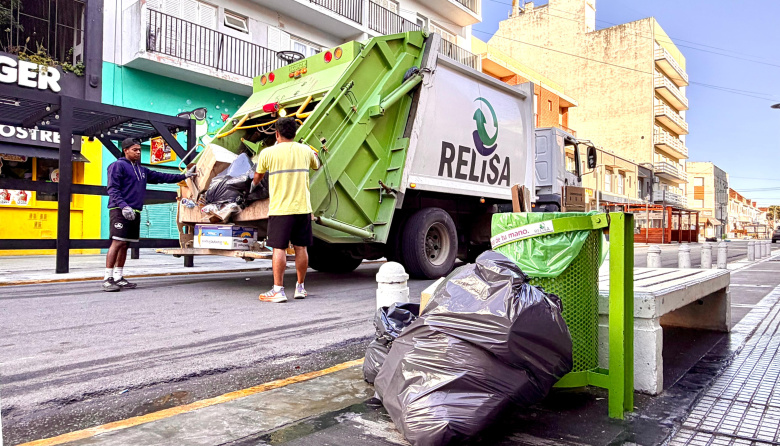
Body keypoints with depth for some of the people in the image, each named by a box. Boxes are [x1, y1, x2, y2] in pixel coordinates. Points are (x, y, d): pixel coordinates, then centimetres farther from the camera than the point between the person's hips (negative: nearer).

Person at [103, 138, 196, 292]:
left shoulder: (142, 170, 24)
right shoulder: (118, 165, 0)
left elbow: (161, 177, 25)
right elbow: (113, 189, -10)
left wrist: (184, 176, 21)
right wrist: (123, 205, -23)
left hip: (135, 212, 8)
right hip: (120, 211, -8)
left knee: (125, 245, 9)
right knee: (117, 243, -13)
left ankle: (119, 277, 13)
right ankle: (108, 278, -10)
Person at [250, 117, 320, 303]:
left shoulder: (268, 153, -2)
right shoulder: (305, 151, 6)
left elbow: (257, 177, 13)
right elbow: (316, 165, 28)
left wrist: (253, 186, 36)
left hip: (280, 209, -3)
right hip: (303, 207, 4)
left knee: (279, 248, -1)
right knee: (300, 248, 9)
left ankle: (278, 290, 0)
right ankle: (300, 287, 19)